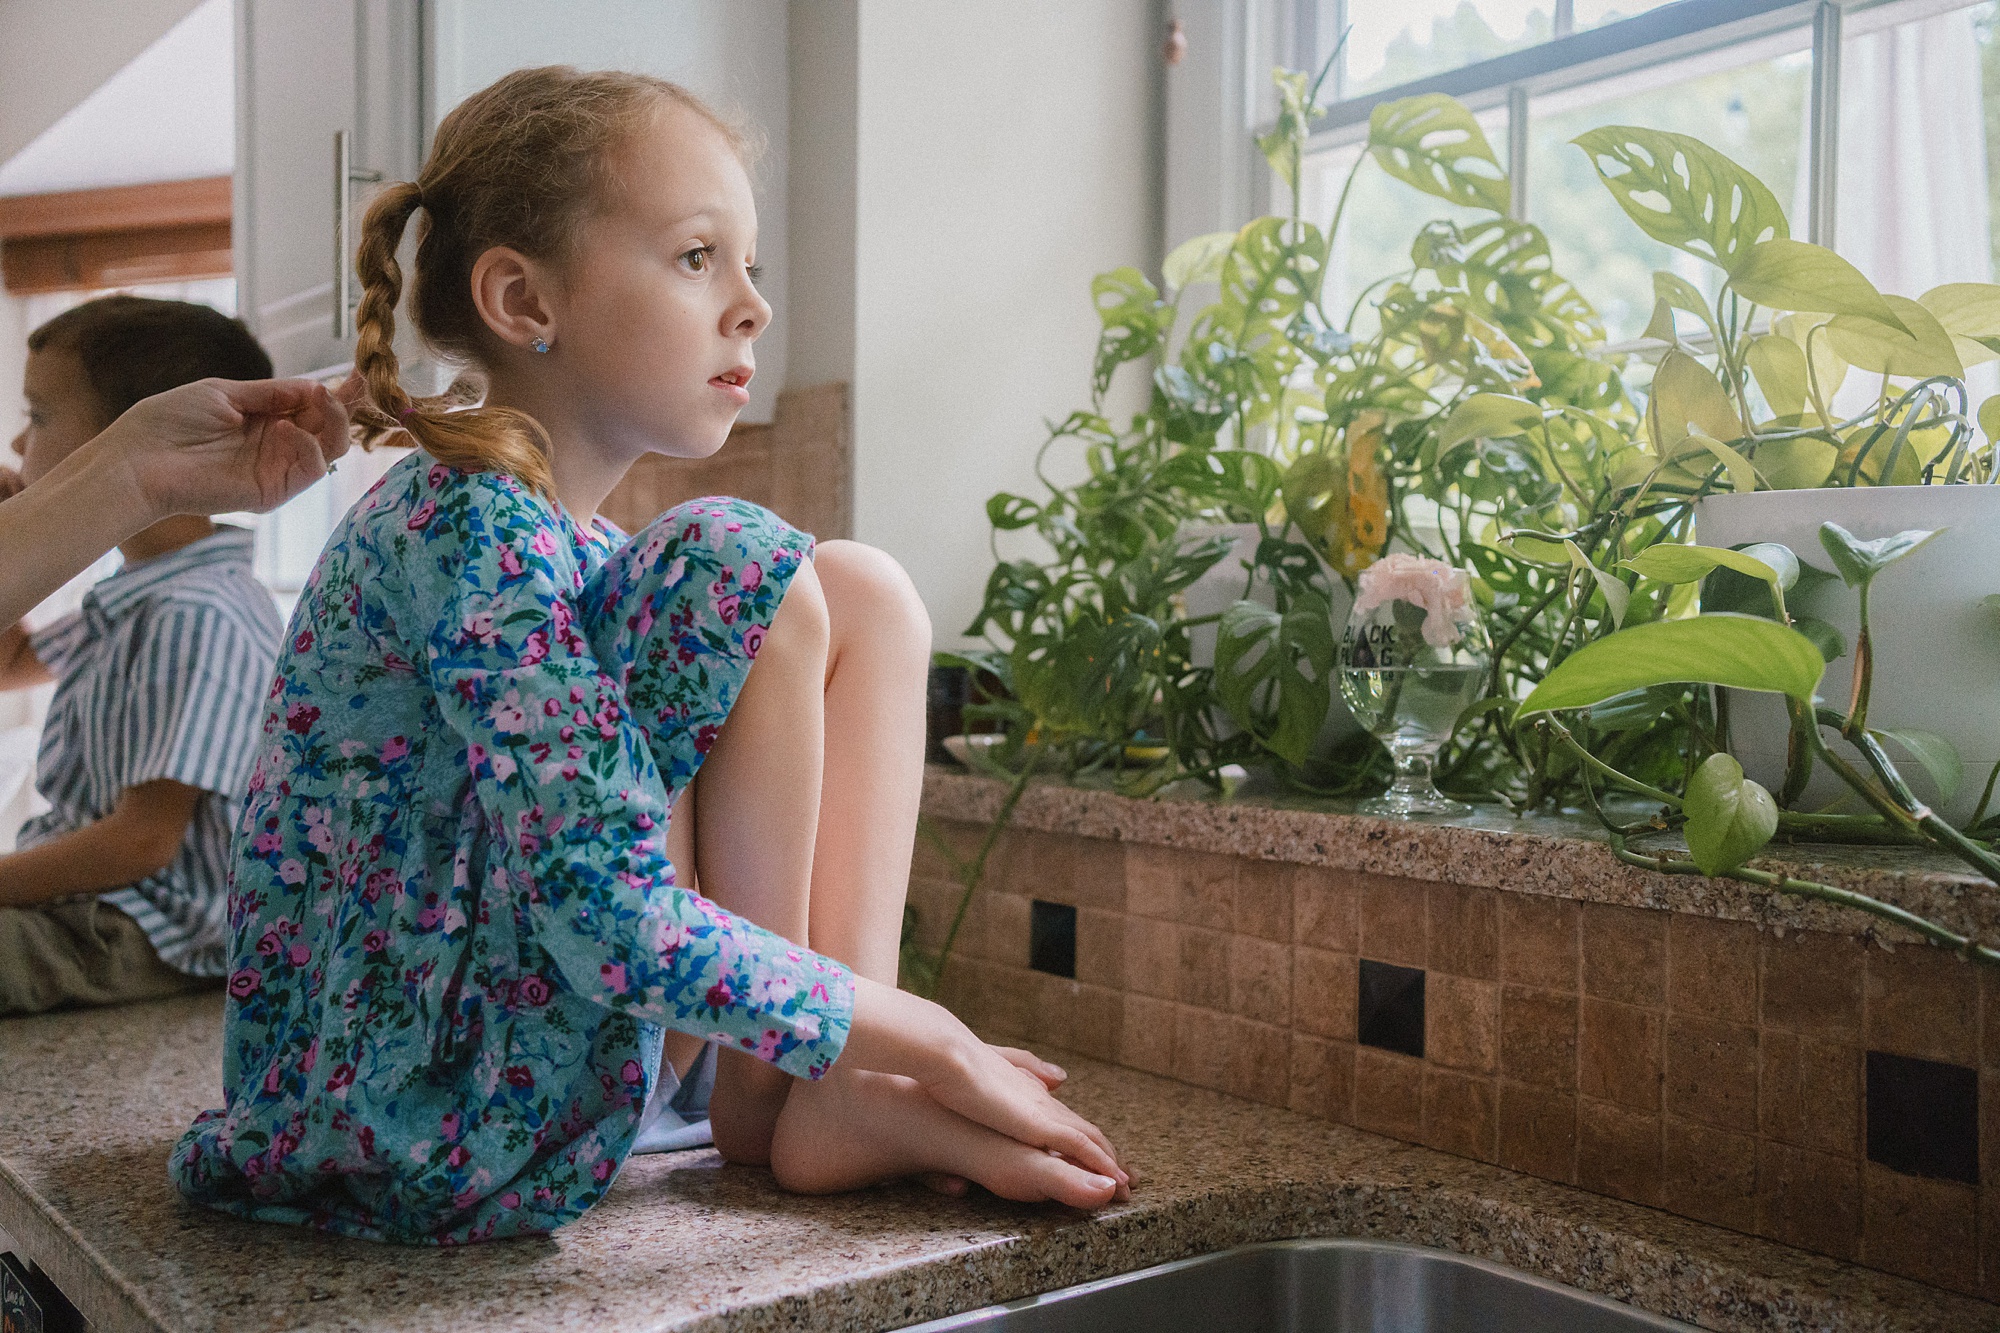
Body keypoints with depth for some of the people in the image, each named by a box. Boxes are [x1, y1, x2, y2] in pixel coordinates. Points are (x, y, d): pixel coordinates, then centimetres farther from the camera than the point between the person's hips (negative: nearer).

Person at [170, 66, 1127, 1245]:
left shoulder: (570, 537, 10)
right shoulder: (465, 524, -19)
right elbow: (614, 921, -27)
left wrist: (892, 1044, 3)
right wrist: (926, 1037, -18)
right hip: (433, 1111, -9)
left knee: (865, 593, 2)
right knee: (749, 575, -20)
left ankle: (843, 1094, -8)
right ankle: (777, 1099, -6)